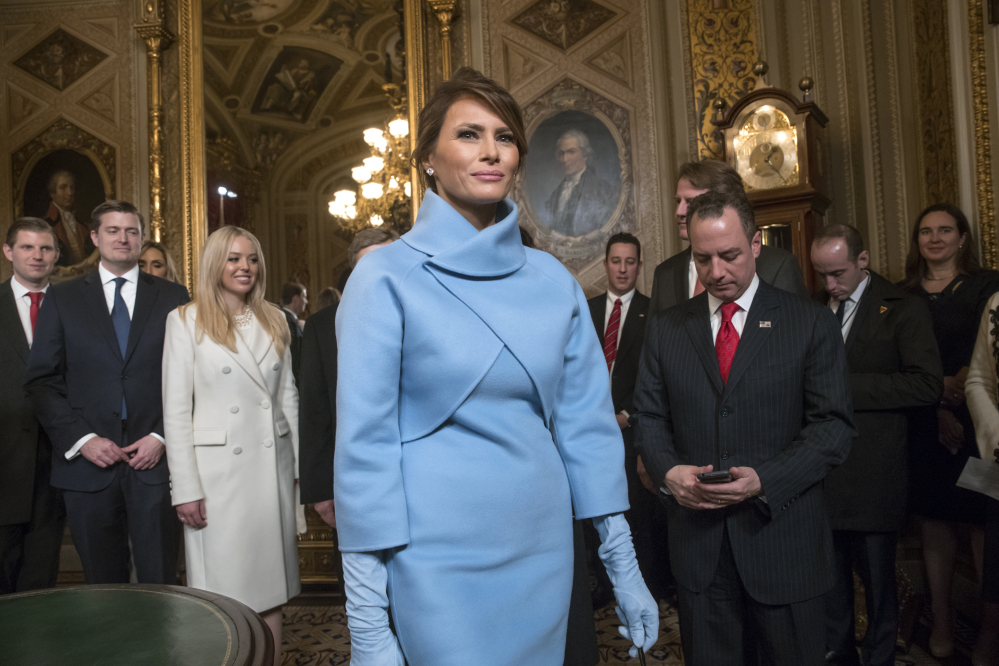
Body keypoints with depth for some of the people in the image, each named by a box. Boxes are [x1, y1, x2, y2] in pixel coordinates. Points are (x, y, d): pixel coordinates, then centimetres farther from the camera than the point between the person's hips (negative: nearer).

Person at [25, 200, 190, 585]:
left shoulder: (173, 297, 6)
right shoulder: (61, 299, 8)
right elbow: (41, 381, 3)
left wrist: (162, 437, -8)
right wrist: (82, 439, -7)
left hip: (153, 460, -1)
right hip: (88, 463, 1)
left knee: (159, 582, 3)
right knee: (102, 585, 12)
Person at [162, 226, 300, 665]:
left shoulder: (273, 320, 10)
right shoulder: (186, 320, -3)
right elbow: (175, 410, -6)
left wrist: (300, 464, 9)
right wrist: (185, 489, -10)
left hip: (273, 466, 4)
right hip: (217, 469, -3)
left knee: (269, 583, 10)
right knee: (224, 585, 5)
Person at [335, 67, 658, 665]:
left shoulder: (553, 280, 3)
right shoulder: (387, 277, -8)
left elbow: (587, 424, 7)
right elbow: (365, 445, -10)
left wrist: (625, 567, 8)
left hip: (543, 550, 4)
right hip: (439, 563, -4)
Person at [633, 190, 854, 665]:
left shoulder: (812, 323, -2)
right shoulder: (665, 329, 6)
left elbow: (833, 424, -6)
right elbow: (648, 416, 7)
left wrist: (765, 480, -19)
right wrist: (668, 471, -12)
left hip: (781, 534, -1)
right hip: (697, 540, 2)